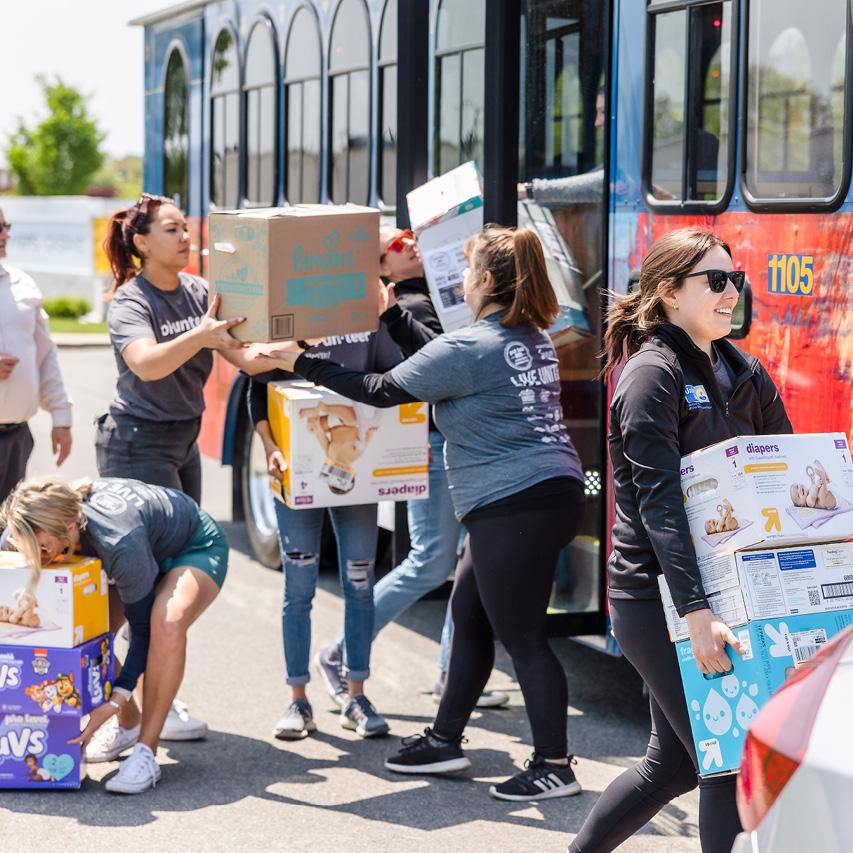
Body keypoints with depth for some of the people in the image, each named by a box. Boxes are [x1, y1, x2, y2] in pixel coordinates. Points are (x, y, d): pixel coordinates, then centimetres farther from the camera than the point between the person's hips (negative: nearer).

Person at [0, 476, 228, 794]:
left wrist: (117, 698, -39)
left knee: (168, 623, -36)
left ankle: (146, 752, -28)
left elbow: (144, 628, -31)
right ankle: (129, 726, 14)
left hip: (197, 549, -7)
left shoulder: (120, 546, -43)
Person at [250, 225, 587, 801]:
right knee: (469, 616, 18)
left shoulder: (469, 348, -14)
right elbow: (434, 362, 27)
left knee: (523, 637, -4)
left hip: (514, 508, -10)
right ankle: (445, 741, 27)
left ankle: (554, 766, 2)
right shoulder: (536, 341, 14)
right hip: (555, 492, 10)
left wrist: (301, 362, -5)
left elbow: (381, 391, -12)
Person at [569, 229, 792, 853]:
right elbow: (659, 501, -21)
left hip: (718, 585, 8)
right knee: (731, 760, -7)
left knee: (678, 760, 16)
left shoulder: (742, 373, 10)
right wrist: (696, 612, -28)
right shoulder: (653, 374, -12)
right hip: (657, 597, -8)